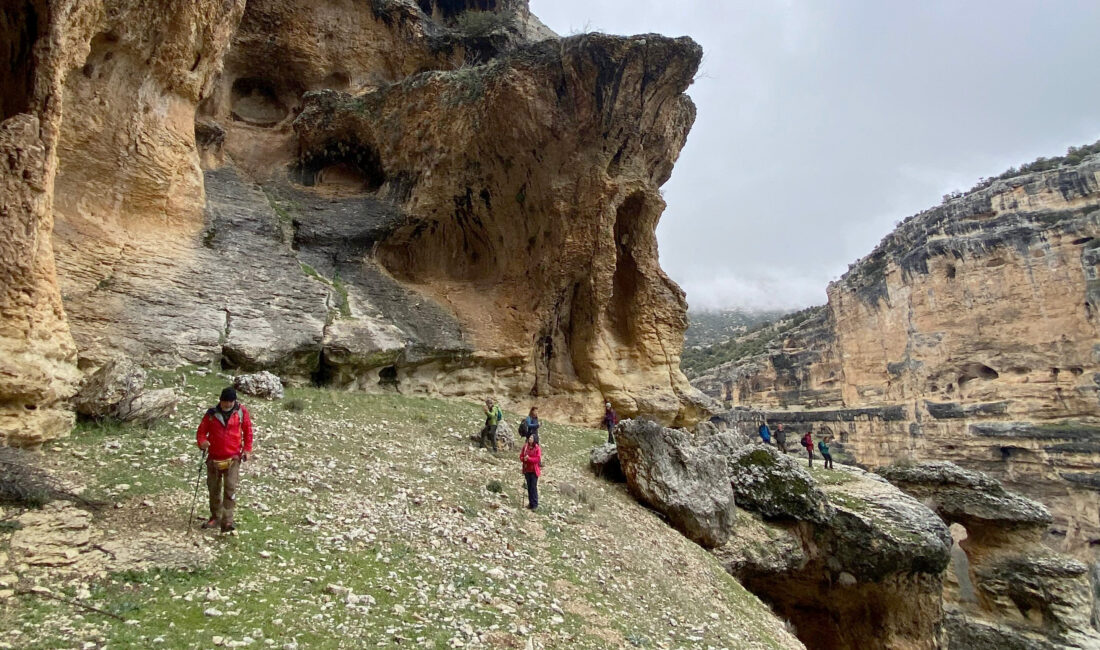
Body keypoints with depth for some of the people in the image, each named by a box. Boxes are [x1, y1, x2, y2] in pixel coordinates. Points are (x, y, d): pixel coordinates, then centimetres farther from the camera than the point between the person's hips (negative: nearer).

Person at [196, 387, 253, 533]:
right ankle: (215, 516, 32)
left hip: (233, 458, -2)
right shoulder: (212, 414, -2)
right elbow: (202, 430, 3)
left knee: (230, 488, -12)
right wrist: (202, 442, -18)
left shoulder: (241, 411, -3)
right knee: (213, 488, 14)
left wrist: (247, 449, 0)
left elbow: (247, 430, 5)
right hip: (214, 457, 2)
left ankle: (227, 521, -12)